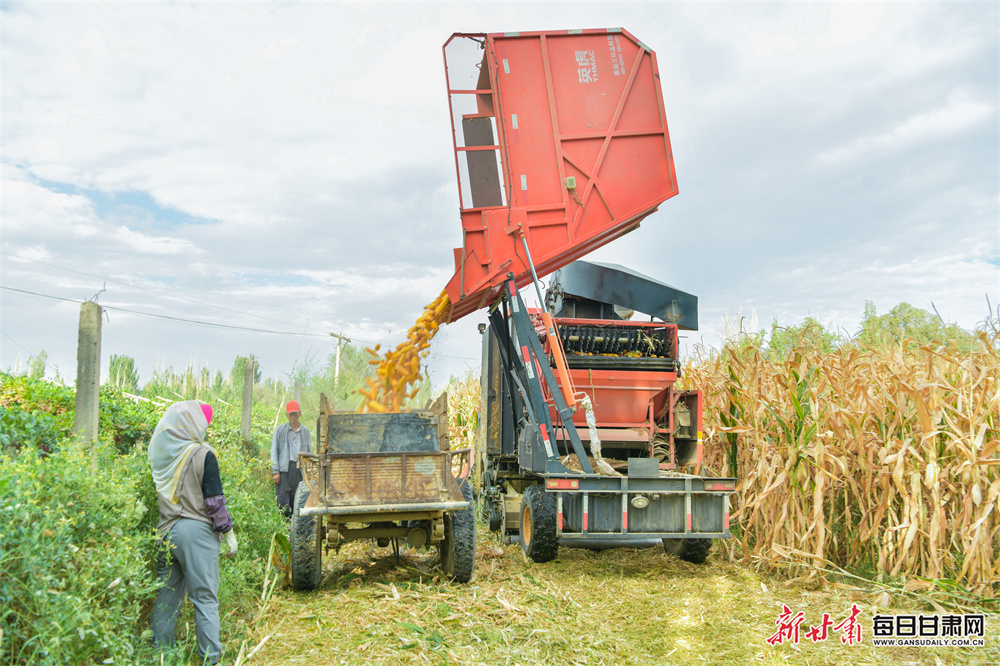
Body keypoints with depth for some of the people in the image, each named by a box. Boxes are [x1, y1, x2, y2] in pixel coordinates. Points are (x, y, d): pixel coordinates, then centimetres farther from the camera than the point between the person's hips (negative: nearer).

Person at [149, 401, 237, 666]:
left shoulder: (161, 453, 4)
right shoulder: (202, 455, -12)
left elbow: (158, 493, 12)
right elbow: (214, 501, -10)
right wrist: (228, 533, -4)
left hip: (165, 532, 6)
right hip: (196, 533, -6)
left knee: (167, 596, 16)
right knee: (205, 599, 2)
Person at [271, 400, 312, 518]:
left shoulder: (305, 431, 15)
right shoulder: (280, 430, 9)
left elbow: (309, 452, 17)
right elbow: (274, 451, 5)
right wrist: (275, 471, -5)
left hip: (299, 468, 2)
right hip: (284, 468, -2)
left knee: (297, 502, 1)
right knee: (283, 501, -8)